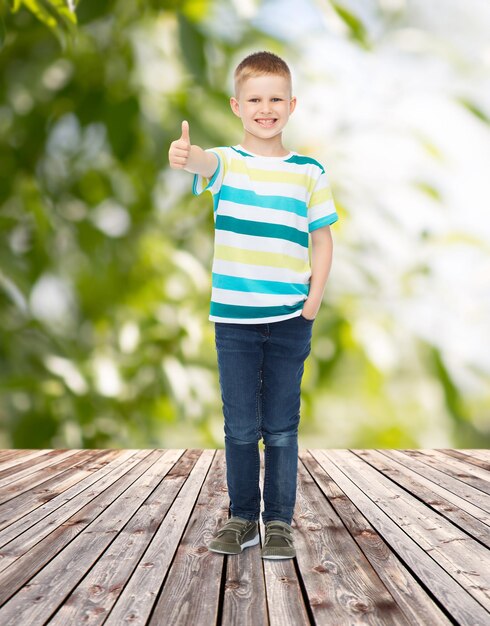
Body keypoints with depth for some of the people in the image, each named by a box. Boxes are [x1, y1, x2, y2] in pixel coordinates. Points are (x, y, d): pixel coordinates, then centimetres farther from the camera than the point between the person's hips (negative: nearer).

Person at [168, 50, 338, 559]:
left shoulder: (309, 172, 4)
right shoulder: (227, 163, 0)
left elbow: (322, 241, 8)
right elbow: (205, 164, -25)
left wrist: (313, 302, -4)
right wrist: (185, 156, -50)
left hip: (290, 319, 1)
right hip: (233, 317, 0)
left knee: (281, 428, 7)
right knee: (240, 426, 7)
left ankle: (279, 522, 18)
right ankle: (242, 517, 21)